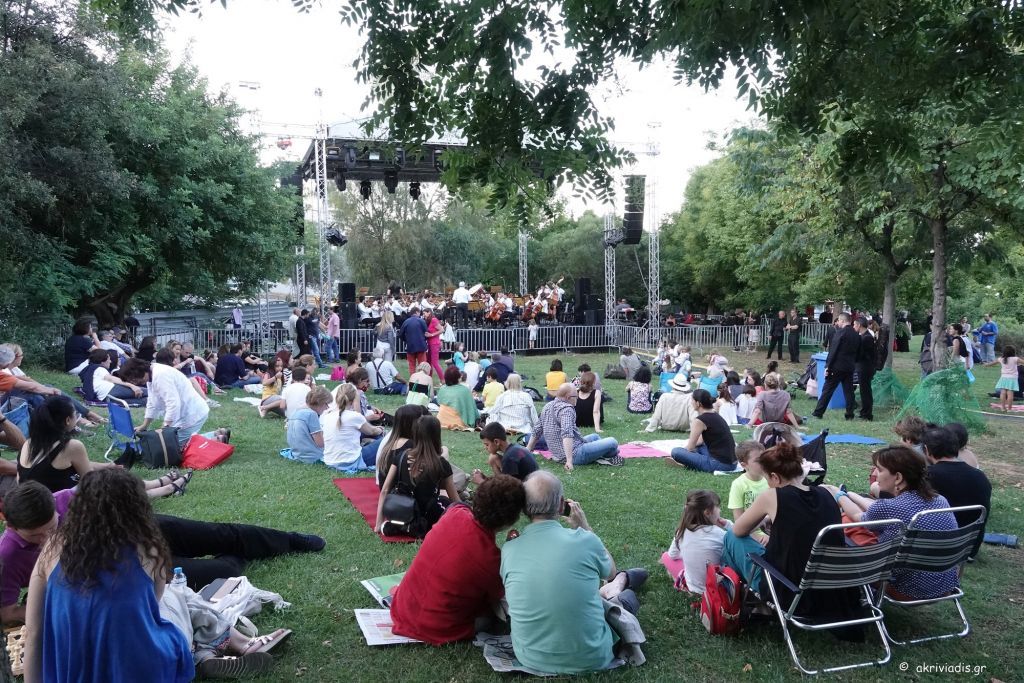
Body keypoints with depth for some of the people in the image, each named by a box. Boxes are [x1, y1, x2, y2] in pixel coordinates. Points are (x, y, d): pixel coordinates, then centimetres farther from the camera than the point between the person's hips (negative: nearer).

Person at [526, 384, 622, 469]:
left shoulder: (547, 407, 10)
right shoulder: (566, 409, -18)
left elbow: (536, 431, 17)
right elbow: (567, 434, -31)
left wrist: (528, 450, 28)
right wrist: (569, 460, -36)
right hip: (575, 454, -10)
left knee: (595, 436, 28)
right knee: (612, 442, -11)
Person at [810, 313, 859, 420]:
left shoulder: (840, 333, -13)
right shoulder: (856, 335, 6)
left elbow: (833, 351, -14)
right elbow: (857, 352, 11)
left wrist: (827, 367, -11)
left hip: (837, 367, -6)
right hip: (850, 368, 6)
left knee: (827, 390, 0)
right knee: (848, 391, 10)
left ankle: (818, 413, 3)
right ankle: (850, 415, 12)